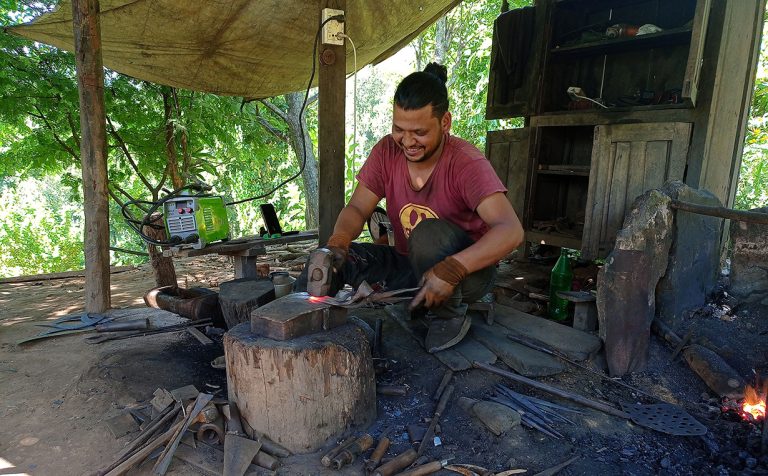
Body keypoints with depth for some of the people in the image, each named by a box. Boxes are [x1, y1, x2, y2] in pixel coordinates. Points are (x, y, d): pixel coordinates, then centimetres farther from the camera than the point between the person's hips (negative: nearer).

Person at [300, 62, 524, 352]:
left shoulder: (465, 162, -22)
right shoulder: (387, 151, -7)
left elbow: (511, 231, -31)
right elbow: (357, 209, -6)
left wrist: (451, 270, -43)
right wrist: (337, 242, -29)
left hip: (467, 271, -4)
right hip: (409, 266, 4)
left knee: (429, 232, -36)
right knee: (331, 261, -14)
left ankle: (451, 316, -9)